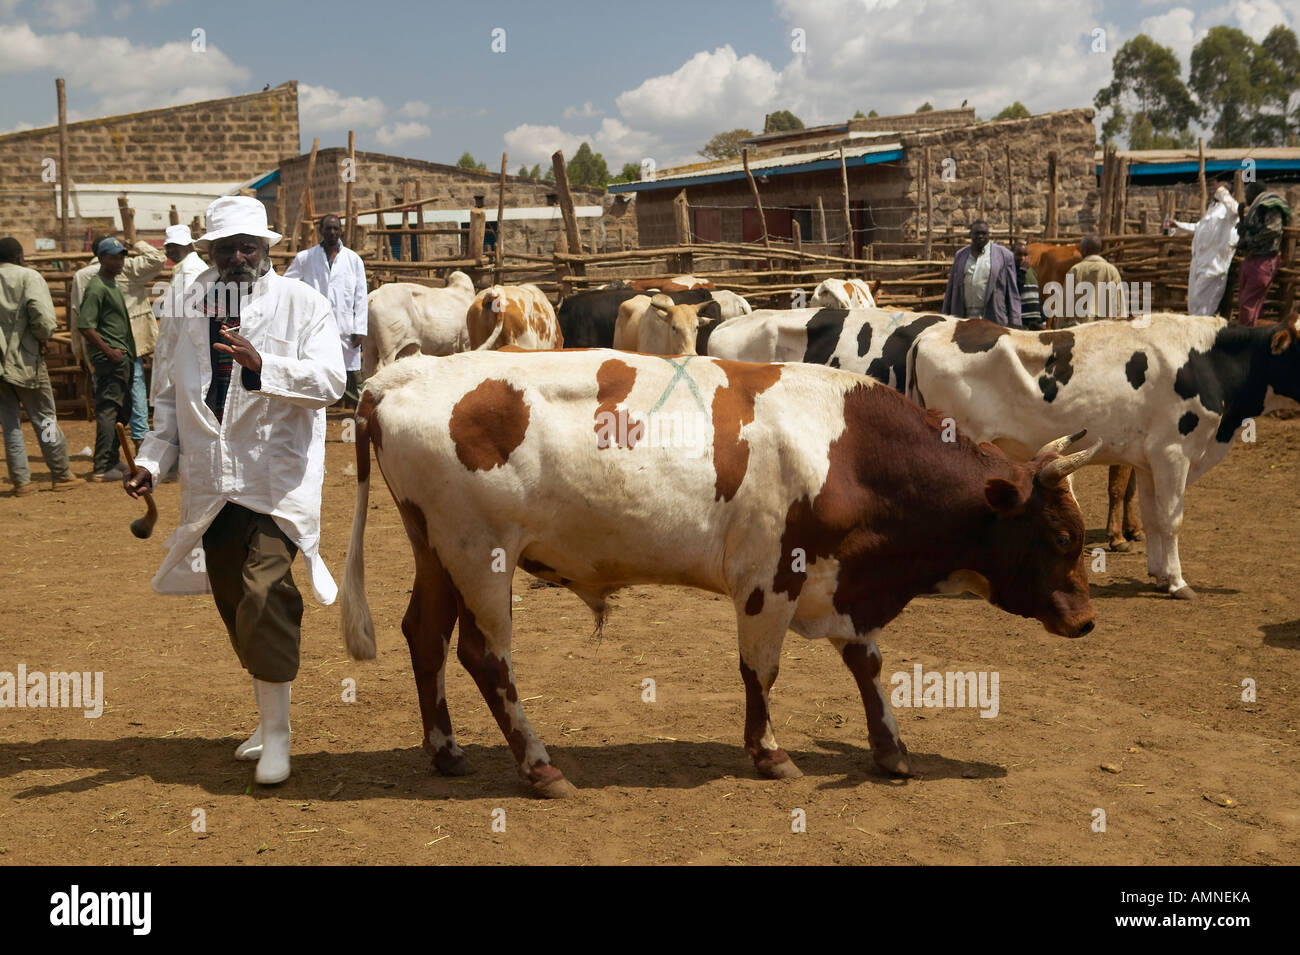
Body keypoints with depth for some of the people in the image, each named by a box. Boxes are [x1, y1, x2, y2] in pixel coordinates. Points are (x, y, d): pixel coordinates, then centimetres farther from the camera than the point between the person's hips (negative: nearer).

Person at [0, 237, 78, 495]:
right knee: (44, 419, 8)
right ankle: (62, 476, 15)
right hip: (25, 360, -3)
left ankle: (21, 481, 10)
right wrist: (44, 335, -1)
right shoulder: (28, 277, -6)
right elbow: (42, 315, -20)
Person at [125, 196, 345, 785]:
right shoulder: (189, 310, 13)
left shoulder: (302, 304, 0)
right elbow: (172, 395, 19)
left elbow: (330, 380, -13)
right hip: (211, 484, 5)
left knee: (264, 597, -17)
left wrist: (262, 364, -27)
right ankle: (269, 719, 28)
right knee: (234, 605, 11)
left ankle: (276, 735, -6)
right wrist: (151, 460, 7)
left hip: (276, 480, -5)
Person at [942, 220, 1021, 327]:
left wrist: (1014, 321, -3)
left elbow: (1012, 291, 3)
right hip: (964, 319, 3)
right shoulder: (961, 255, 15)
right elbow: (951, 289, 17)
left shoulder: (1004, 255, 5)